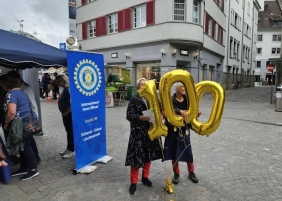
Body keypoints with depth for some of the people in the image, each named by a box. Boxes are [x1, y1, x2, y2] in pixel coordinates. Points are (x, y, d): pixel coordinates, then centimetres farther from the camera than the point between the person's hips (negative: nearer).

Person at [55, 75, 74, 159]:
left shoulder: (69, 90, -21)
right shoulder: (64, 89, 9)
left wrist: (65, 113, -17)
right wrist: (64, 113, 9)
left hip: (69, 114, -9)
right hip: (66, 114, 9)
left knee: (71, 132, 3)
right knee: (68, 132, 18)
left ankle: (71, 151, 16)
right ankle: (68, 148, 31)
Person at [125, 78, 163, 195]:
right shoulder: (134, 100, -5)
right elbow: (129, 115, -12)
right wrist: (140, 117, -26)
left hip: (150, 131, 5)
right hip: (138, 132, -4)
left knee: (148, 155, 14)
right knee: (136, 156, 0)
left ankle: (145, 177, 35)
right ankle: (134, 182, 17)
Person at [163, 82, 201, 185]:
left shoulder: (187, 100, 1)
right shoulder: (170, 100, -10)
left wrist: (196, 114, -16)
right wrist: (179, 111, -40)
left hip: (184, 129, 3)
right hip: (172, 130, -2)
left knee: (188, 151, 10)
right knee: (173, 152, 8)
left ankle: (191, 172, 32)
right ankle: (176, 173, 28)